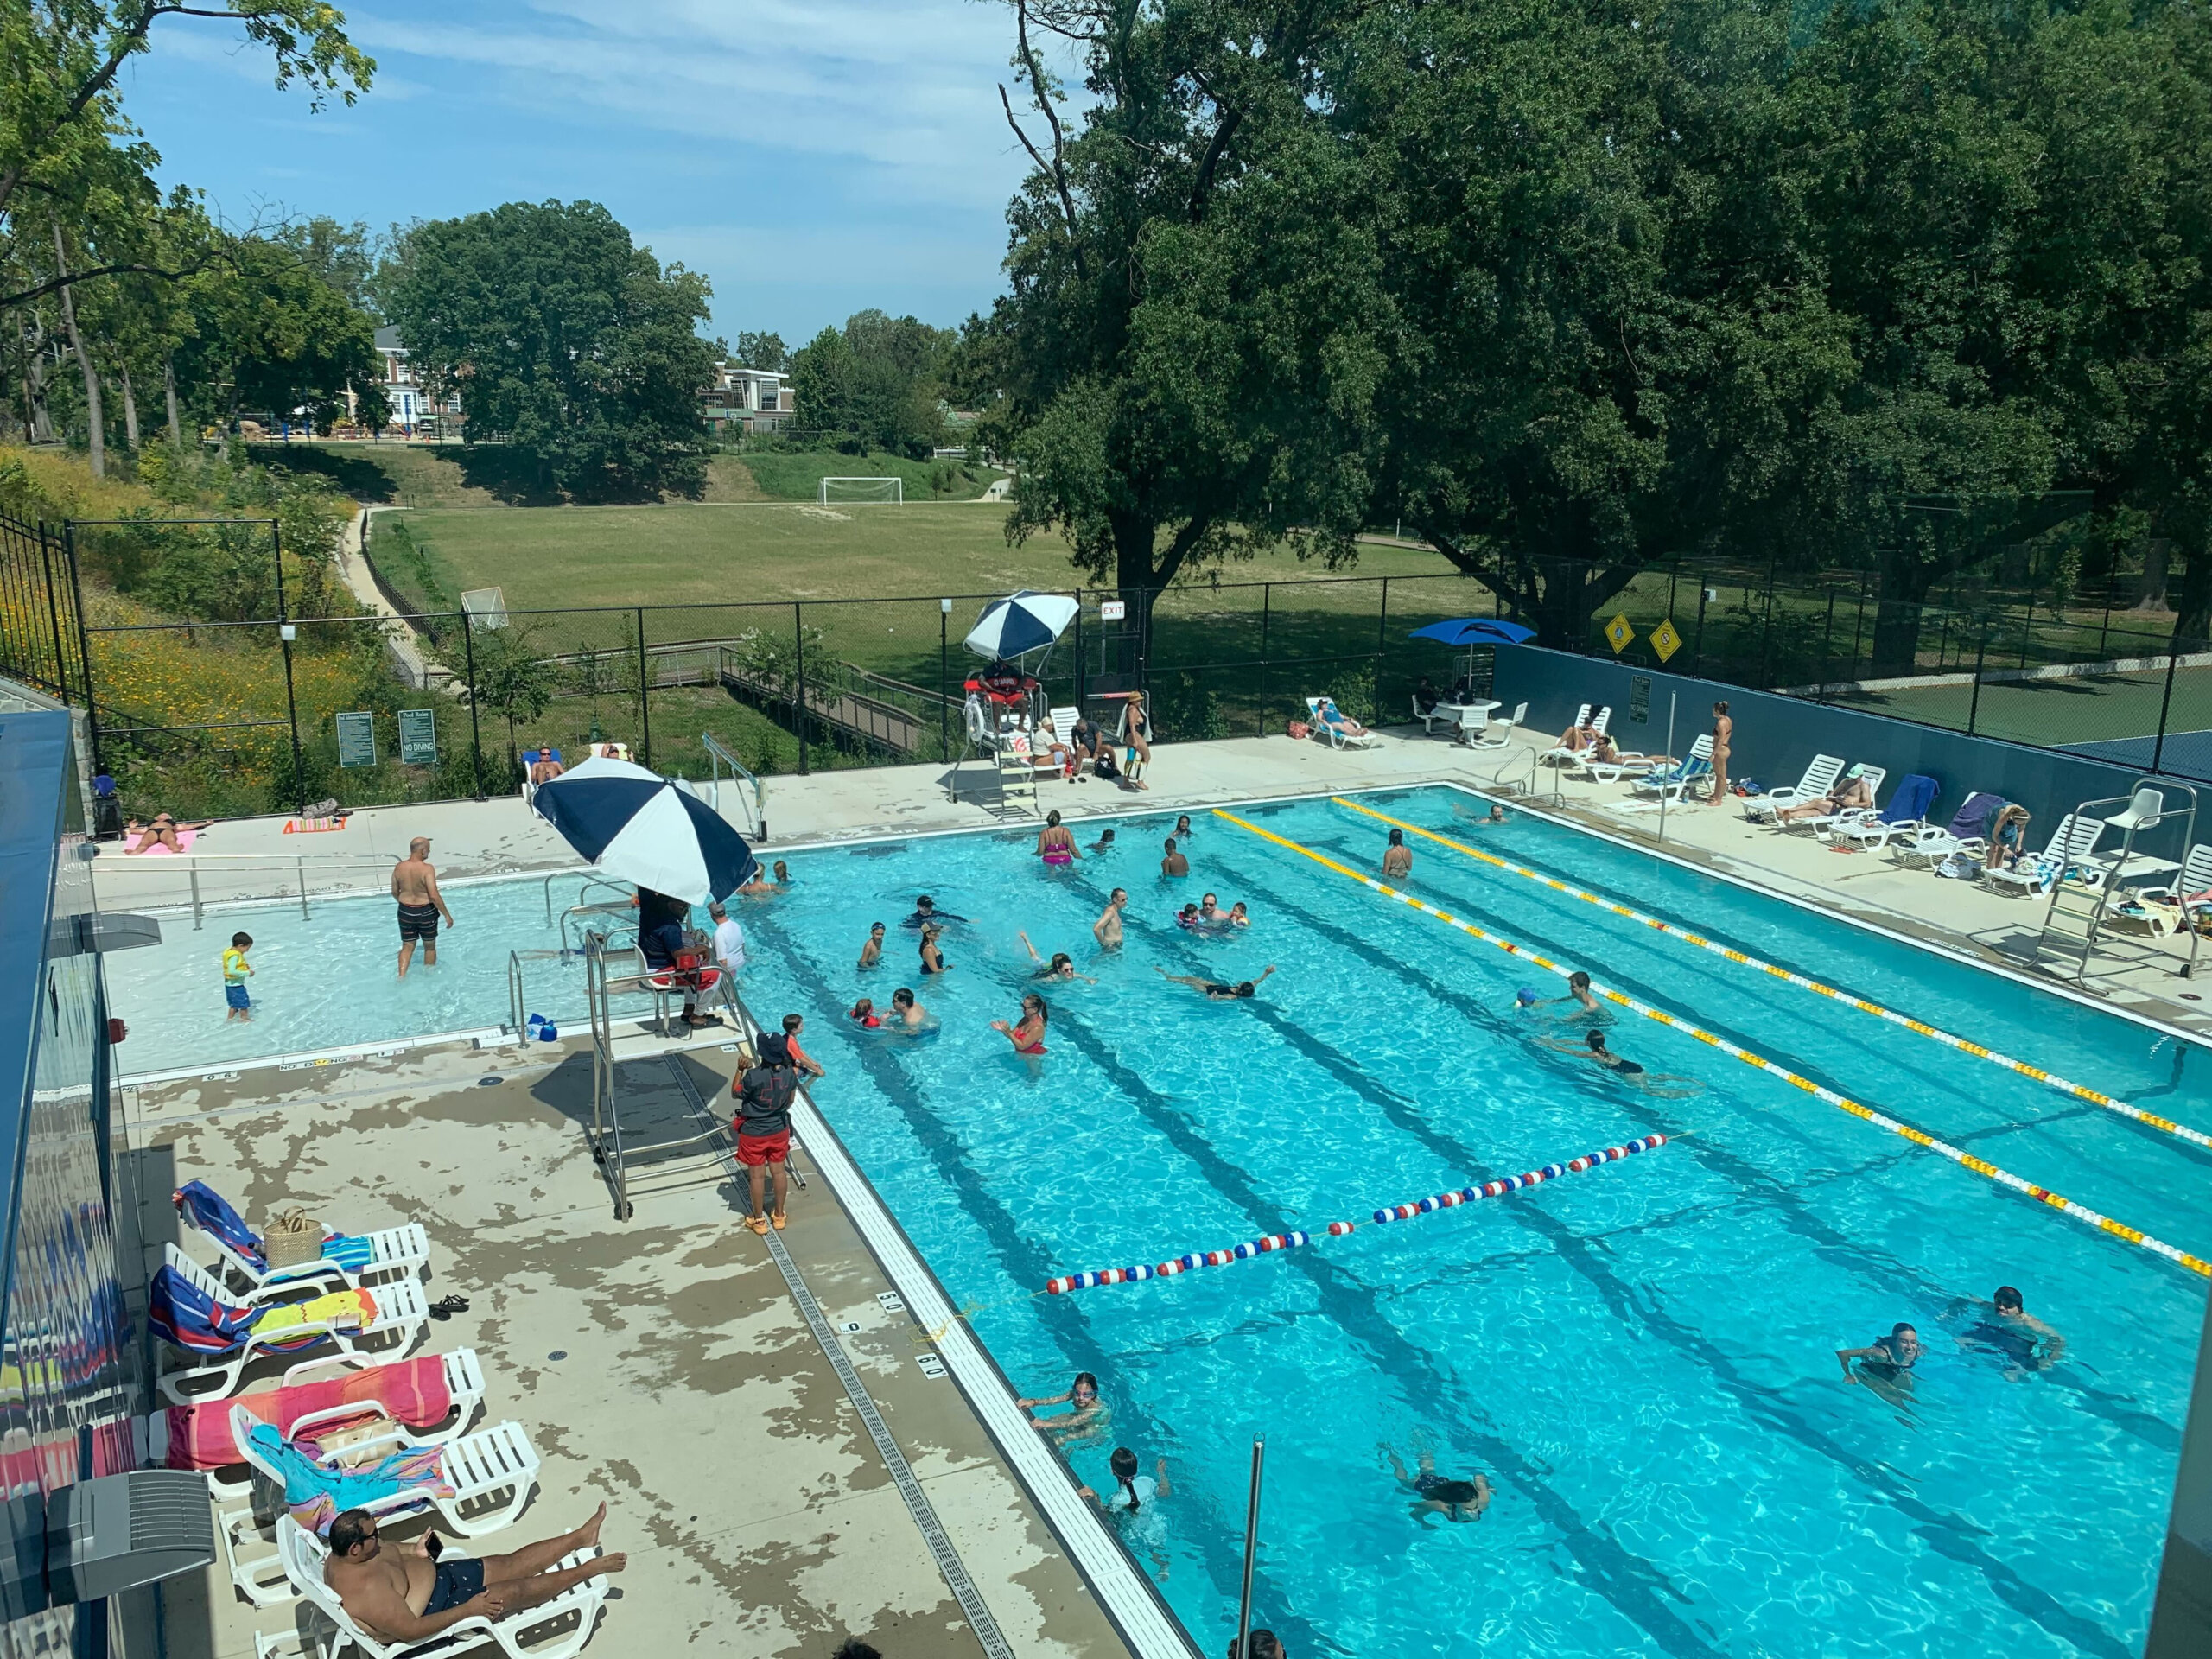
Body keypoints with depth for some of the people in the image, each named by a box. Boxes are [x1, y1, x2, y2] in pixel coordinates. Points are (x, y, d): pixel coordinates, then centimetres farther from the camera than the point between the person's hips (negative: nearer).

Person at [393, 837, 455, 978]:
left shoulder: (399, 867, -5)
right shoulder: (427, 869, -22)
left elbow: (395, 892, 7)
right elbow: (434, 896, -25)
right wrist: (447, 915, -15)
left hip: (405, 912, 4)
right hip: (426, 912, -4)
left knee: (407, 947, 17)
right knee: (430, 947, 17)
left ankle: (401, 976, 7)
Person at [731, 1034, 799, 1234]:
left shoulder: (753, 1076, -30)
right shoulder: (789, 1073, -13)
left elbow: (735, 1093, -11)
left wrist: (740, 1070, -5)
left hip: (754, 1133, -4)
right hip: (779, 1130, 4)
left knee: (757, 1175, 11)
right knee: (779, 1170, 19)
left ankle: (759, 1220, 26)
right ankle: (779, 1215, 33)